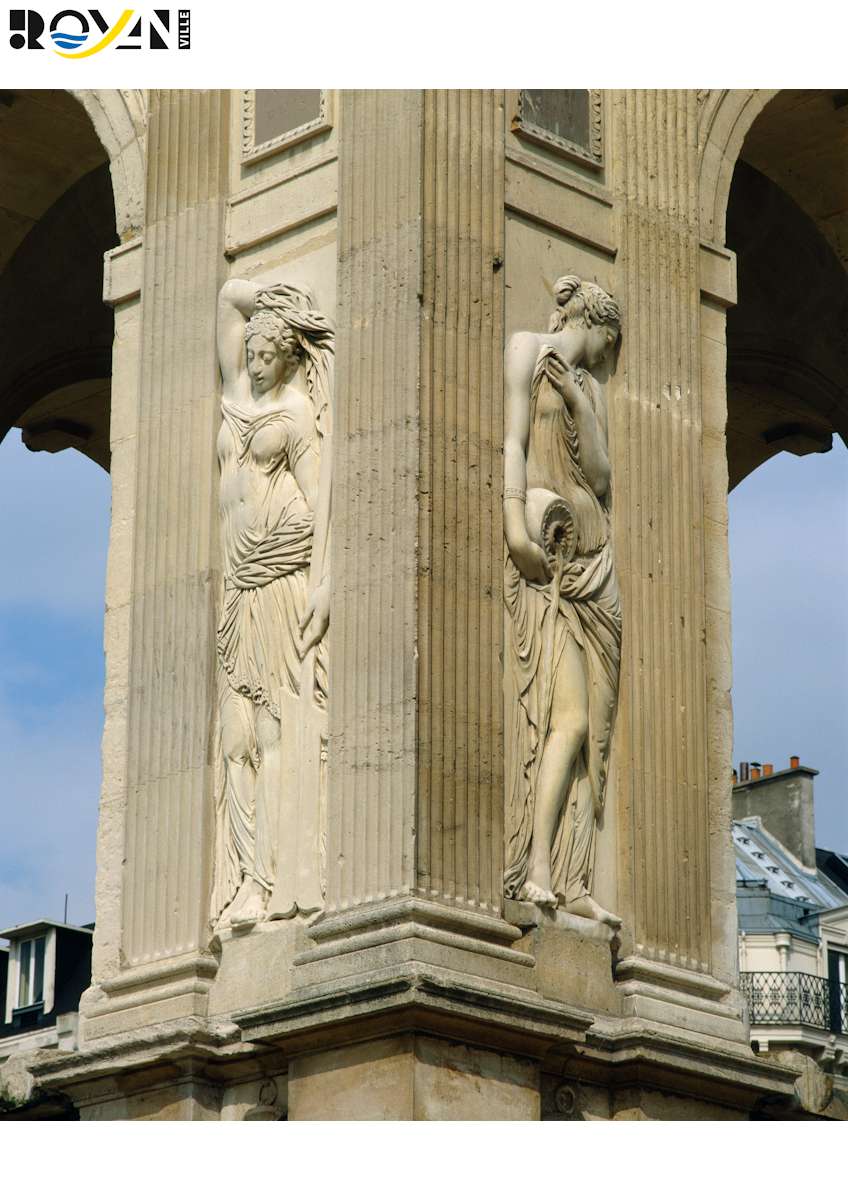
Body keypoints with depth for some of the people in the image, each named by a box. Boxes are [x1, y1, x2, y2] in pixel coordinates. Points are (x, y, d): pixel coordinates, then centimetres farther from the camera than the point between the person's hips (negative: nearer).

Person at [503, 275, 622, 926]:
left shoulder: (592, 388, 26)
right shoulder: (527, 348, 6)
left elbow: (601, 477, 16)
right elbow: (513, 440, -8)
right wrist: (516, 526, -17)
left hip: (593, 560, 7)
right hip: (543, 555, -7)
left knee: (589, 726, -3)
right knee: (568, 717, -19)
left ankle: (572, 880, -6)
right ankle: (537, 869, -23)